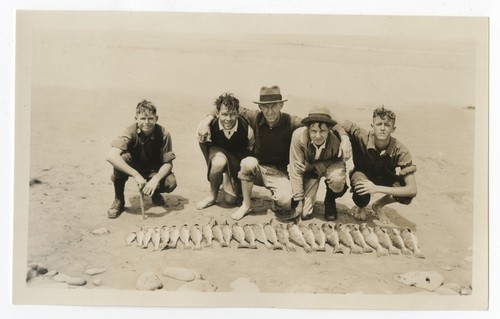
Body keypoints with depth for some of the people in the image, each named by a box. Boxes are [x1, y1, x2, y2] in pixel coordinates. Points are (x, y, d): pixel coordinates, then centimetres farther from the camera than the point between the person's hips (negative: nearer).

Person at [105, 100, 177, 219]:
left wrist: (156, 179, -38)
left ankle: (155, 193, 10)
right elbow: (110, 156, -40)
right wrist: (136, 175, -47)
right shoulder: (131, 132, -26)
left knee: (171, 183, -29)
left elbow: (168, 163, -18)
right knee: (122, 157, -34)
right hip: (133, 167, 0)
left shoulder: (163, 134, -23)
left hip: (154, 170, 1)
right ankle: (119, 200, -13)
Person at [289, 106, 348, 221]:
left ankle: (330, 202, 1)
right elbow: (296, 168, -21)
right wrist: (299, 200, -18)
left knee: (337, 180, -37)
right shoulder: (298, 135, -29)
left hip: (331, 164, 0)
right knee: (304, 214, -14)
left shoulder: (336, 138, -31)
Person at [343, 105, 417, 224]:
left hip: (387, 179, 1)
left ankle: (378, 205, 5)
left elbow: (412, 190, -36)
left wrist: (377, 188, -42)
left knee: (406, 197, -29)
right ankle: (361, 207, 4)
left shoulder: (400, 151, -30)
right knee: (361, 196, -37)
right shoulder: (362, 137, -30)